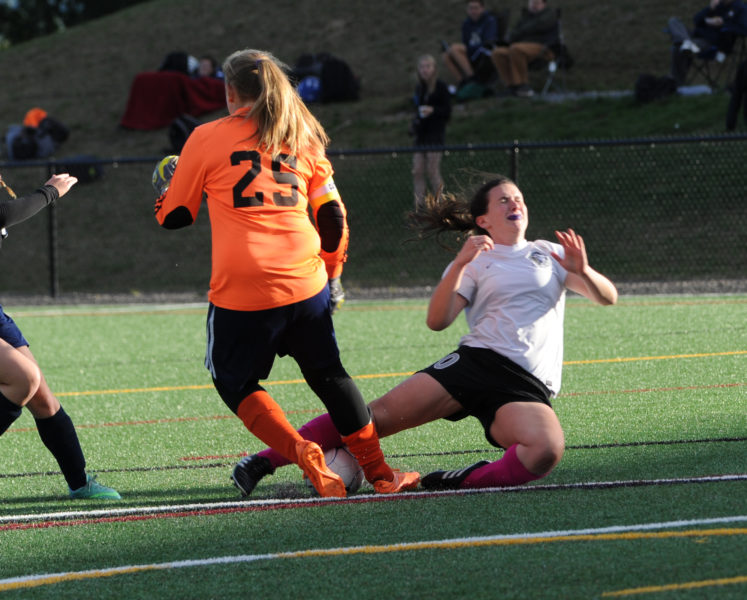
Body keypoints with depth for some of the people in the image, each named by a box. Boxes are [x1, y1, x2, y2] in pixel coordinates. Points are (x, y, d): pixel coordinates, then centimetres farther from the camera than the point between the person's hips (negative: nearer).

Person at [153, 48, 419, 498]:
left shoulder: (207, 139, 3)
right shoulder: (302, 138, 12)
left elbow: (174, 216, 10)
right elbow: (333, 216, 14)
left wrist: (168, 185, 31)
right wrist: (332, 274, 27)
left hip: (241, 292, -3)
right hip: (305, 284, 4)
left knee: (235, 382, 14)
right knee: (329, 376, 18)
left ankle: (307, 459, -5)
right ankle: (380, 473, 16)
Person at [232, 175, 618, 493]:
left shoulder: (550, 254, 22)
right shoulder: (474, 263, 17)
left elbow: (607, 297, 15)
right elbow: (437, 321, 1)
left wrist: (582, 272, -7)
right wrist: (460, 265, -14)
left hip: (527, 390, 0)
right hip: (475, 361, 0)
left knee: (546, 451, -36)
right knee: (382, 414, -19)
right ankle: (265, 460, -13)